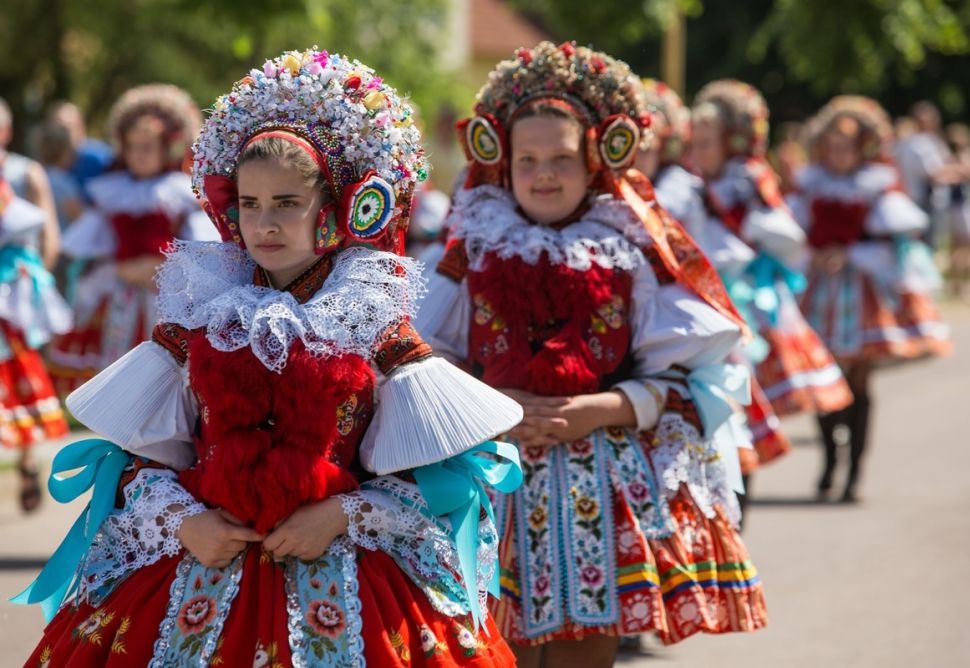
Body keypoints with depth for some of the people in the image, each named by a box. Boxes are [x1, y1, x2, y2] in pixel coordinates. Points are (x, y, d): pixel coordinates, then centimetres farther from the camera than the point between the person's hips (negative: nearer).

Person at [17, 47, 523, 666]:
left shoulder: (376, 323, 1)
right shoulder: (200, 317, 6)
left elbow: (434, 469, -2)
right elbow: (141, 453, 6)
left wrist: (344, 516, -12)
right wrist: (182, 522, -10)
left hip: (341, 588, -1)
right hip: (203, 572, 2)